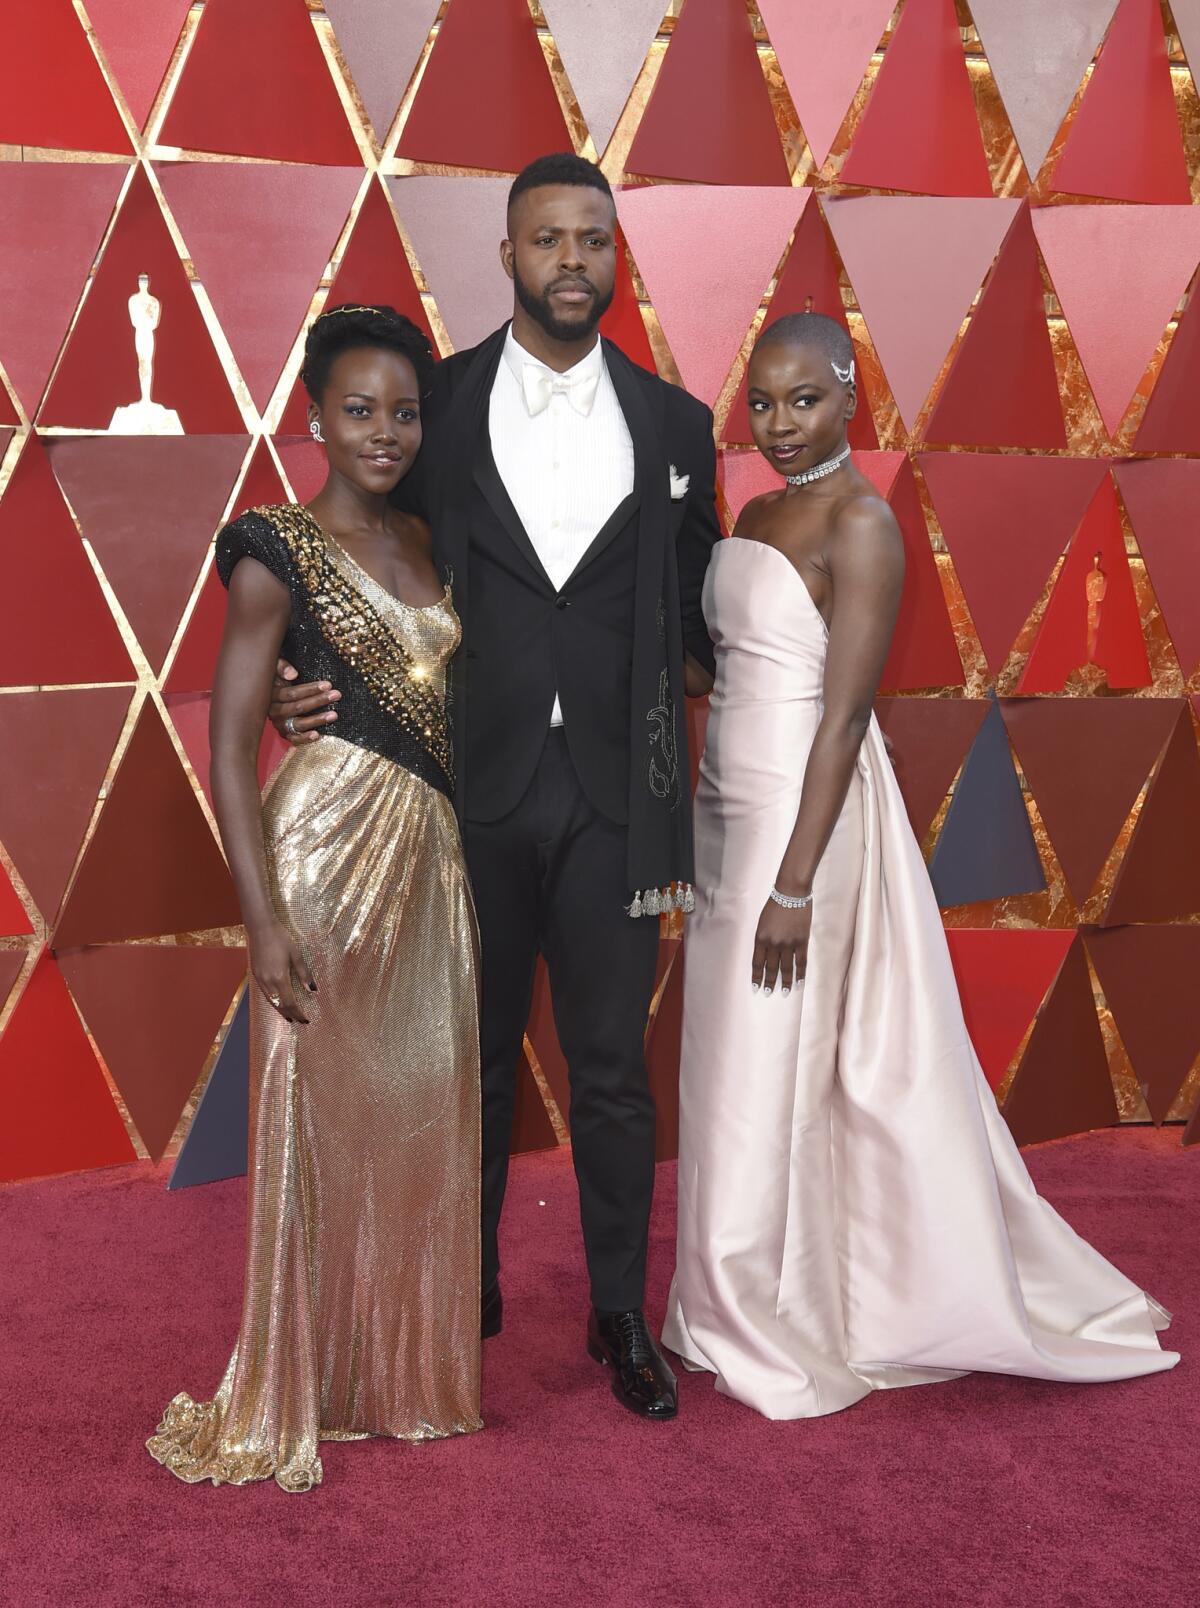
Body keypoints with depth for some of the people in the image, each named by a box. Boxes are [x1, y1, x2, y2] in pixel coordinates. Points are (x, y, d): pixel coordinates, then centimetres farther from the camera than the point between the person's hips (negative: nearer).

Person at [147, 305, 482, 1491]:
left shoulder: (422, 544, 12)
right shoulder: (279, 551, -7)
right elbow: (229, 742, -12)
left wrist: (463, 851, 9)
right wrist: (266, 917, -19)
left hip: (430, 853, 6)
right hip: (329, 846, -6)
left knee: (423, 1115, 11)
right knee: (319, 1120, 2)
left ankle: (405, 1370, 27)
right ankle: (291, 1399, 17)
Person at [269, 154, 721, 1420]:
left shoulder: (674, 424, 5)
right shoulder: (438, 405, 1)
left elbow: (703, 611, 10)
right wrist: (300, 686, -9)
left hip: (613, 796, 0)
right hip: (474, 789, 0)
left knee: (612, 1069, 9)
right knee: (474, 1060, 15)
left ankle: (620, 1313, 26)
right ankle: (468, 1291, 34)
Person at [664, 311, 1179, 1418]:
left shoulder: (861, 525, -13)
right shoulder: (756, 515, 12)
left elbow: (846, 711, -18)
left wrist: (796, 882, -21)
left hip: (806, 810, -8)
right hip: (730, 809, 9)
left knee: (781, 1073, 1)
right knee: (731, 1068, 15)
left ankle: (784, 1333, 18)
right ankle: (740, 1311, 31)